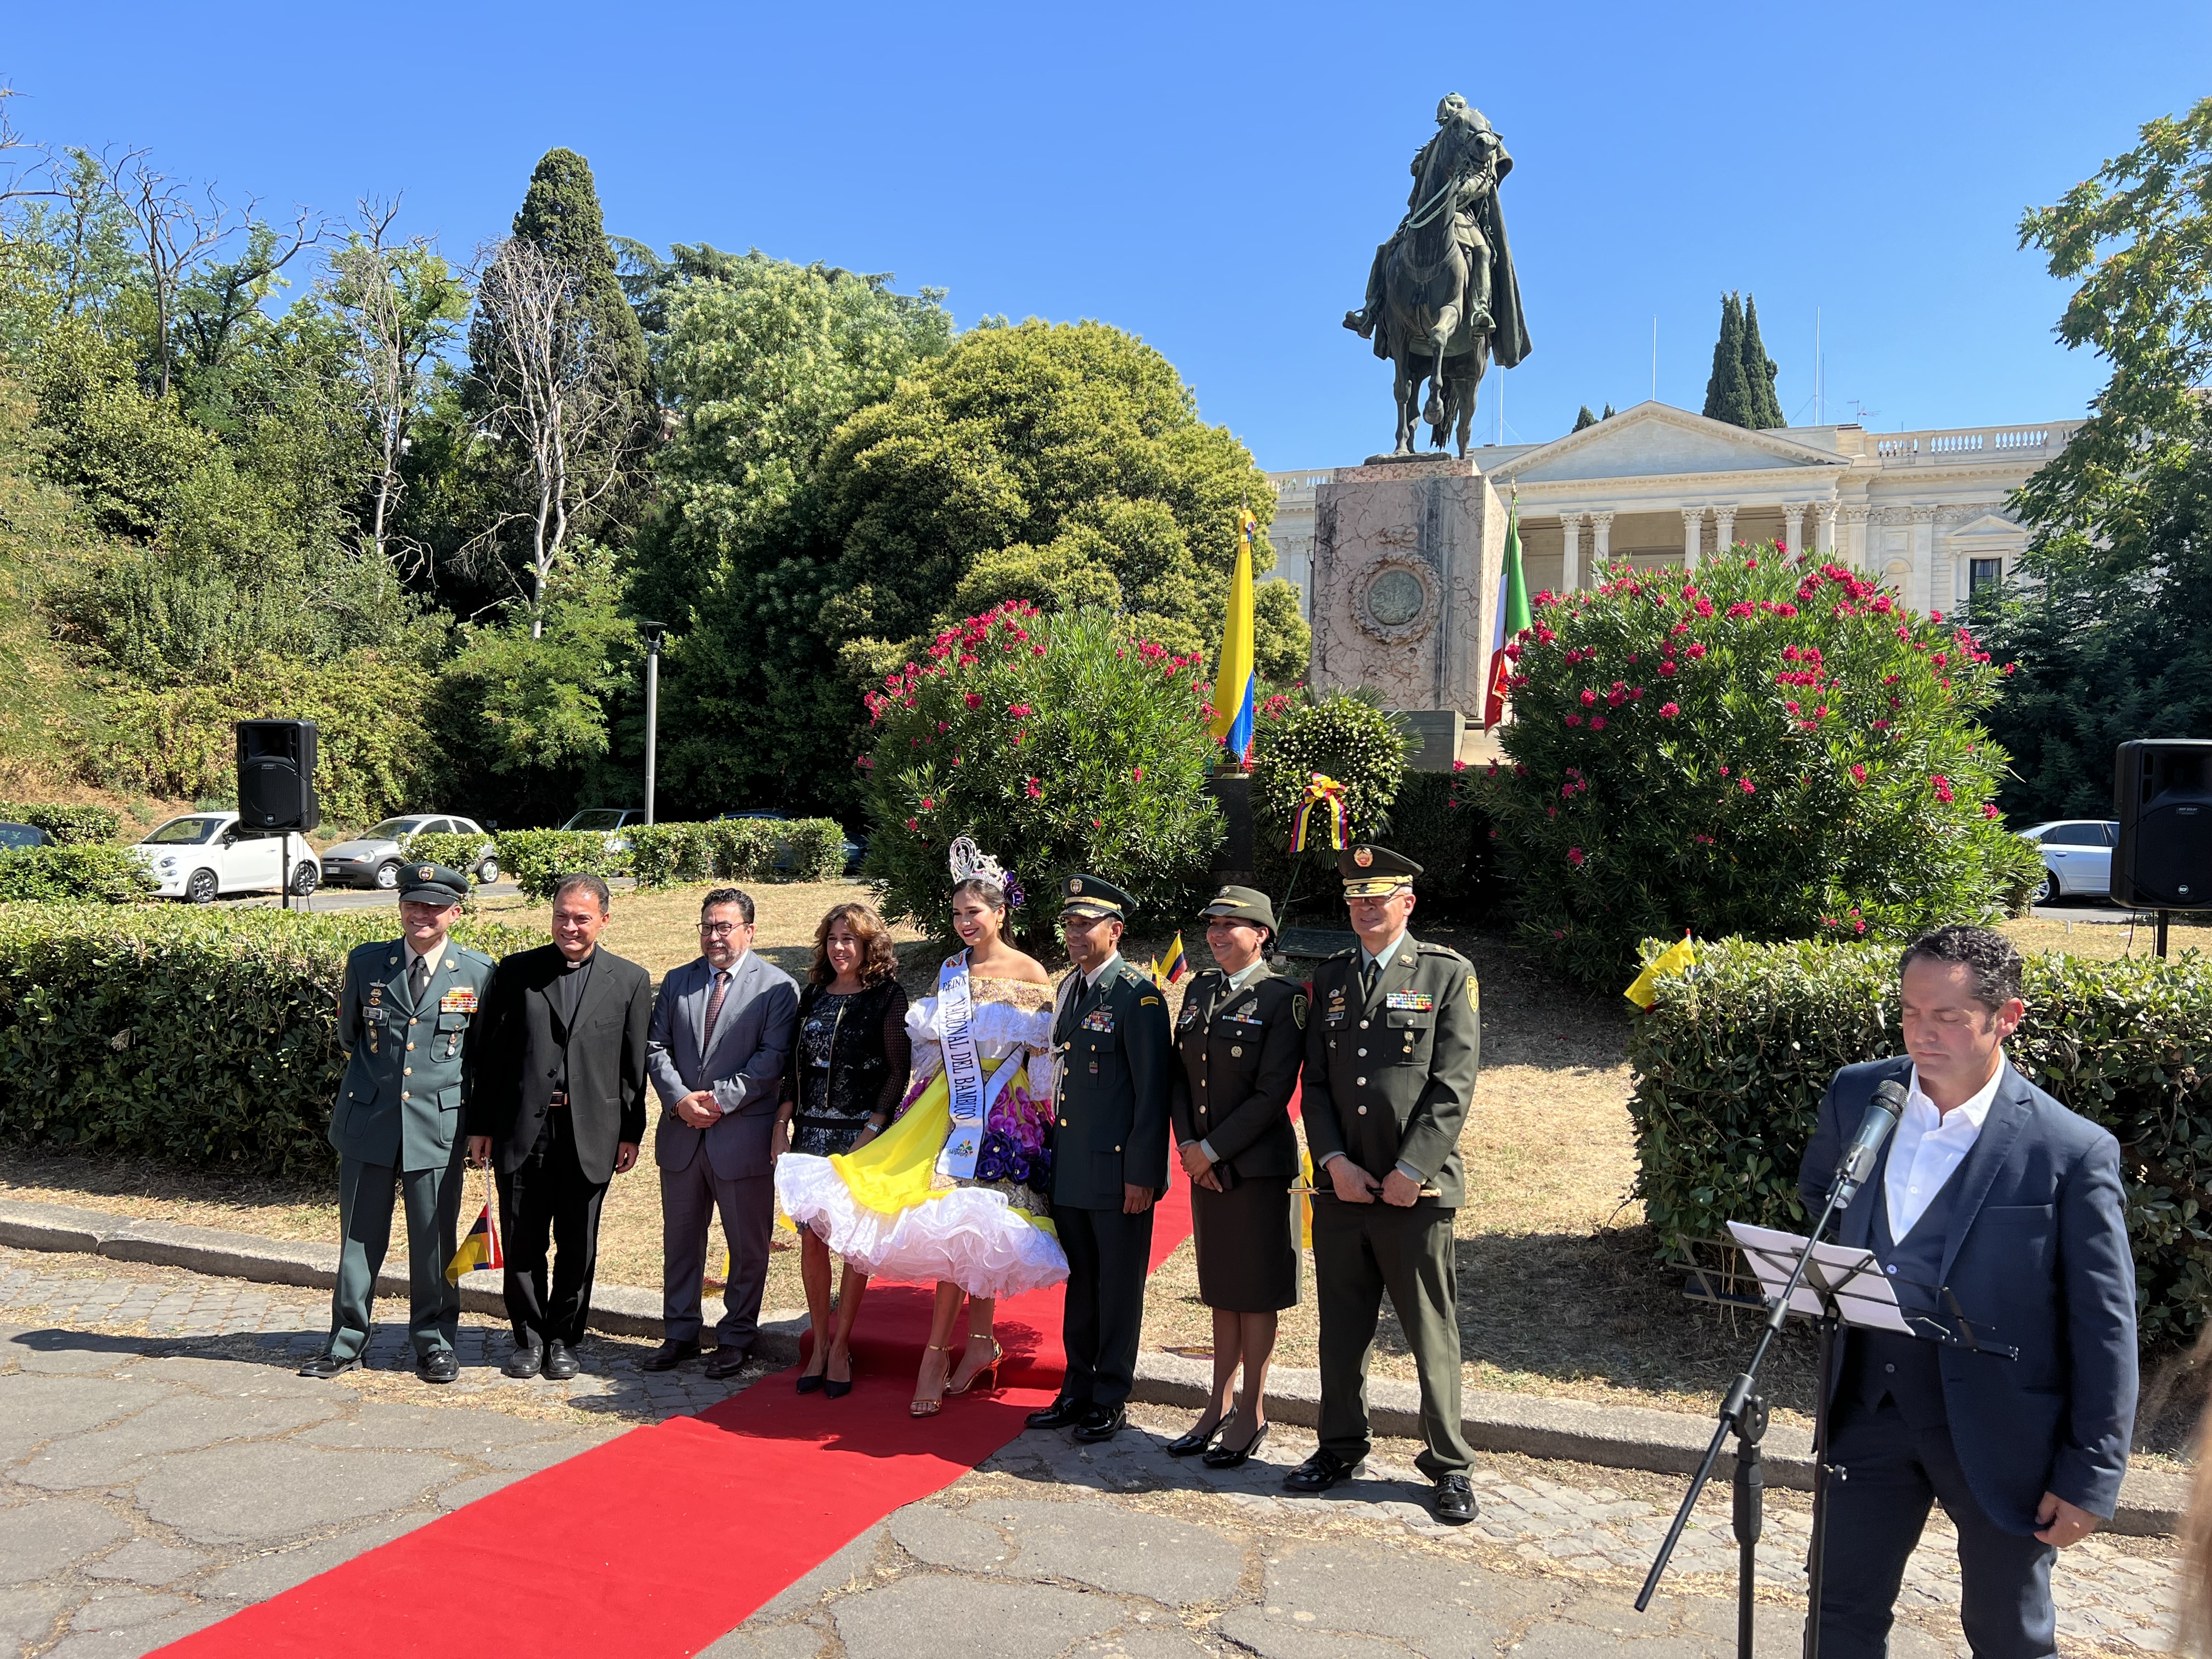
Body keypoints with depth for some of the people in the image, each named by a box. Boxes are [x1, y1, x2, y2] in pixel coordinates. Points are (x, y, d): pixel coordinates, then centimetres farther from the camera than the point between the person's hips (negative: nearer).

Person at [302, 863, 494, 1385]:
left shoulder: (478, 971, 0)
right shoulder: (365, 962, 3)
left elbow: (482, 1052, 9)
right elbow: (348, 1034, 17)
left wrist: (482, 1122, 8)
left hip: (437, 1123, -1)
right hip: (367, 1120, 1)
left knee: (433, 1238, 5)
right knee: (360, 1235, 9)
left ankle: (435, 1342, 19)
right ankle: (346, 1342, 22)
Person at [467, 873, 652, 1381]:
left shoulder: (630, 980, 4)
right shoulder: (516, 971, 5)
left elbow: (634, 1065, 4)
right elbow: (492, 1053, 5)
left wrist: (631, 1133, 2)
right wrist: (481, 1124, 3)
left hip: (590, 1134, 0)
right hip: (522, 1129, 1)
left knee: (578, 1246, 9)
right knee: (523, 1243, 8)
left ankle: (564, 1339, 24)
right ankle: (529, 1337, 24)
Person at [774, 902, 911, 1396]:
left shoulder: (886, 997, -5)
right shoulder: (813, 994, 10)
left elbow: (899, 1070, -7)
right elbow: (797, 1065, 13)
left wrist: (872, 1131, -14)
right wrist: (782, 1123, 4)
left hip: (862, 1135, -4)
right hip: (811, 1132, 4)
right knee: (812, 1241, 5)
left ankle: (841, 1346, 15)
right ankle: (820, 1343, 19)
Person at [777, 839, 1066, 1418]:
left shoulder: (1031, 974, -4)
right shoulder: (951, 971, 11)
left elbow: (1042, 1060, -4)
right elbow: (933, 1051, 16)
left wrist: (1039, 1120, -8)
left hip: (1004, 1113, -5)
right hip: (953, 1107, 5)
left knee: (962, 1228, -9)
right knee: (965, 1234, 6)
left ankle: (935, 1358, -1)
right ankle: (979, 1345, 19)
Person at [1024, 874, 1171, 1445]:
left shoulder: (1138, 996, -12)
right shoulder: (1069, 988, 12)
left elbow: (1152, 1092, -14)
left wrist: (1142, 1174, -16)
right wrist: (1054, 1157, 15)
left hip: (1118, 1170, -7)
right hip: (1070, 1171, 8)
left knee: (1118, 1289, 5)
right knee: (1079, 1284, 16)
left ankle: (1111, 1402, 18)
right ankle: (1078, 1392, 28)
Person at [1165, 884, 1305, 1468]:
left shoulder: (1283, 998, -11)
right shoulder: (1200, 990, 9)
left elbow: (1274, 1093, -16)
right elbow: (1178, 1074, 10)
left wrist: (1213, 1150, -15)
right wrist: (1188, 1145, -4)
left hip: (1258, 1165, -6)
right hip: (1205, 1163, 6)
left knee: (1255, 1294, 5)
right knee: (1221, 1289, 15)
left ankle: (1252, 1415, 17)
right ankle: (1217, 1409, 26)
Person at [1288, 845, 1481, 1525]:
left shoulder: (1448, 974, -2)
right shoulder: (1331, 977, 11)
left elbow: (1453, 1085, -8)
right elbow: (1316, 1081, 9)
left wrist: (1411, 1171, -13)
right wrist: (1334, 1161, -4)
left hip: (1416, 1188, -4)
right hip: (1339, 1186, 4)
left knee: (1432, 1333, 4)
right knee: (1341, 1329, 14)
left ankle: (1449, 1465, 19)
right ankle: (1341, 1446, 30)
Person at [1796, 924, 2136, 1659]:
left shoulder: (2072, 1151, -17)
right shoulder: (1856, 1095, -4)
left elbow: (2105, 1328, -11)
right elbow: (1817, 1192, 18)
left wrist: (2090, 1477, -9)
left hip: (1997, 1427, -3)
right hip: (1872, 1403, 4)